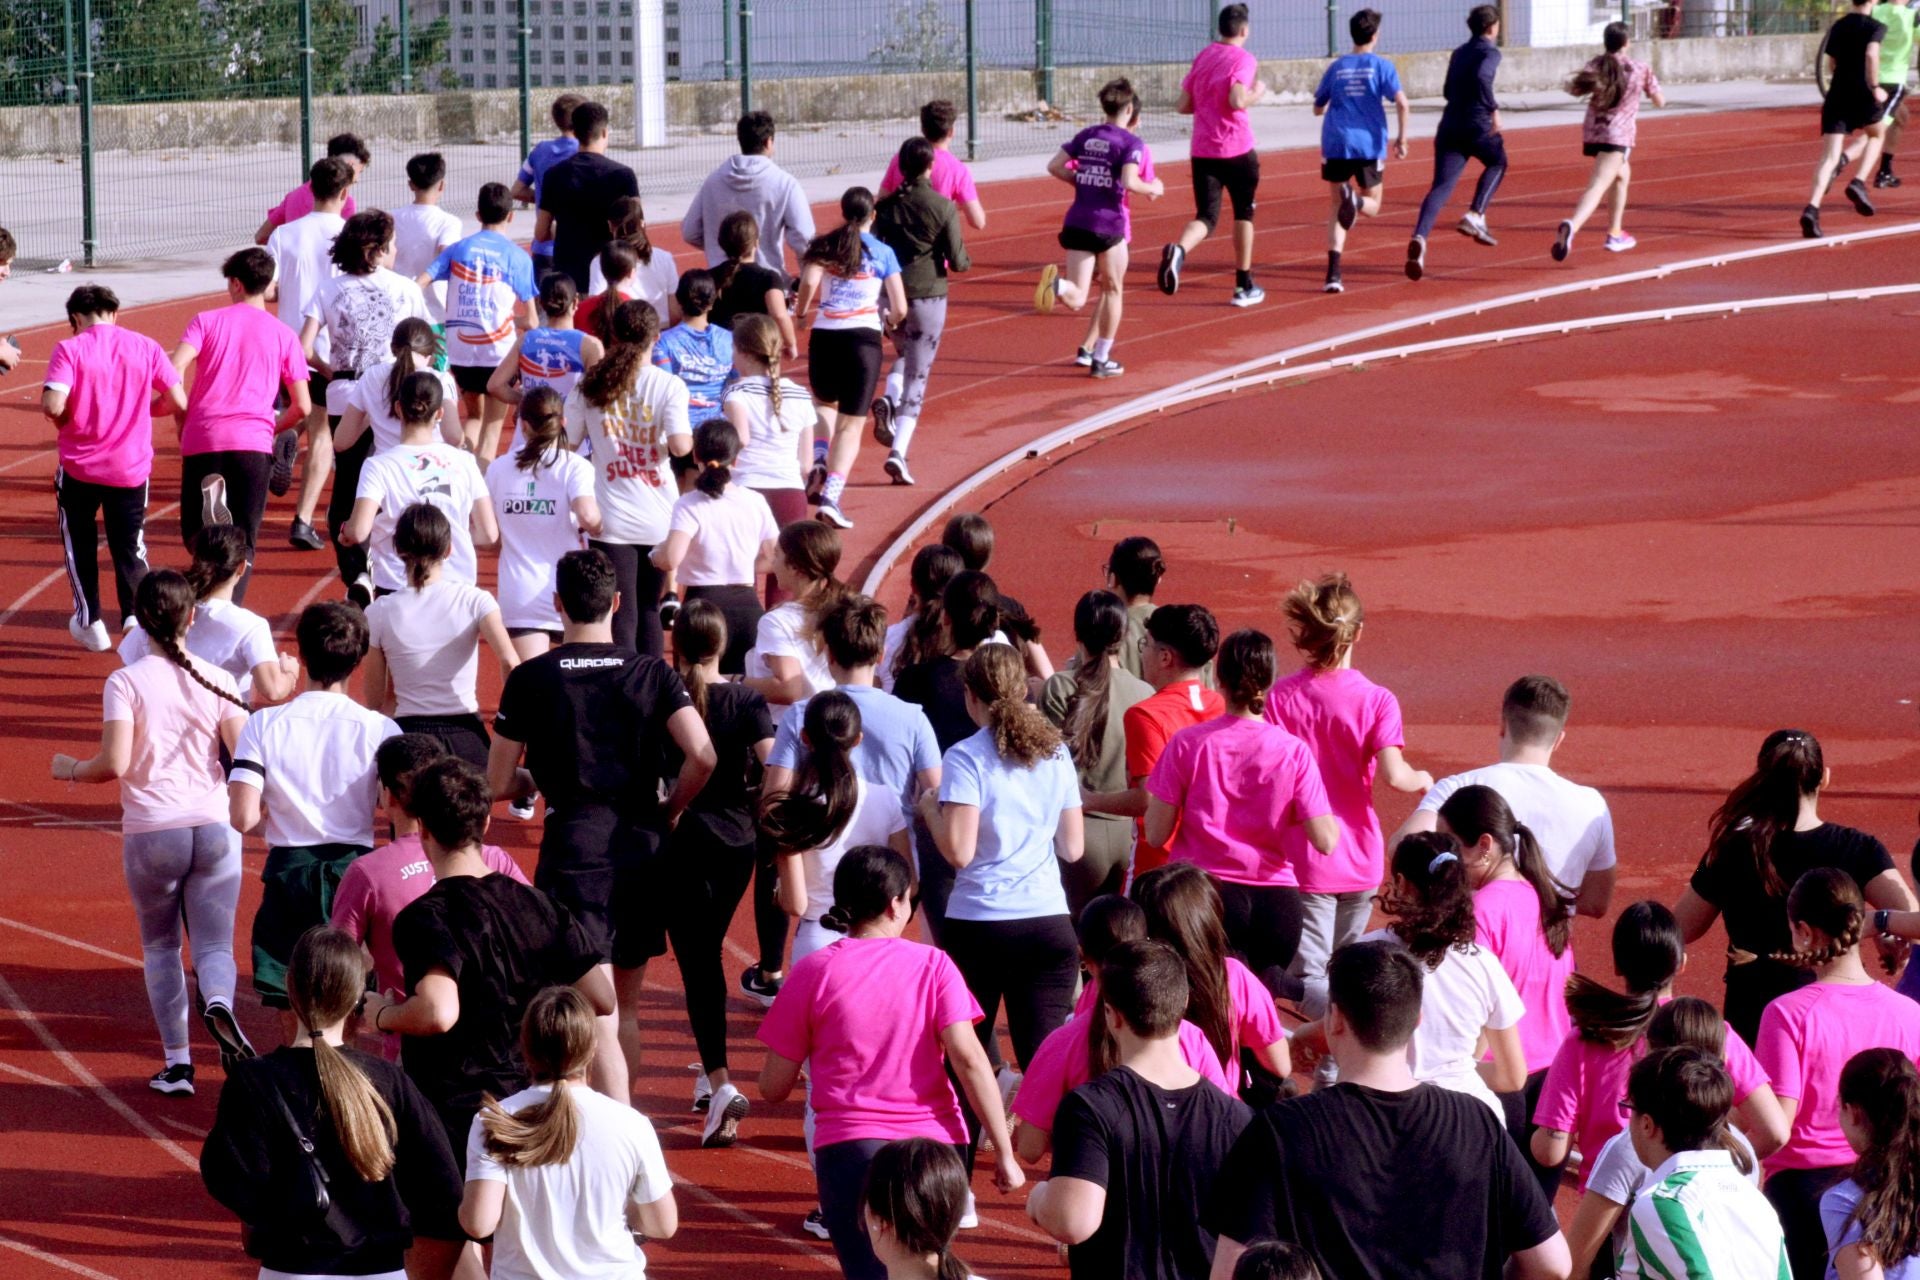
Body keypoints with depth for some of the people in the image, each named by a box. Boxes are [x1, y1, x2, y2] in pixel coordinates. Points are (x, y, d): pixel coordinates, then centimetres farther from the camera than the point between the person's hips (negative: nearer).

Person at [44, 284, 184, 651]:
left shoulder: (70, 349, -9)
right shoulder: (145, 347, 0)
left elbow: (52, 405, -21)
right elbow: (178, 401, -3)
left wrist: (66, 422, 1)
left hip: (79, 466, -2)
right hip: (131, 467, 2)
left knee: (79, 543, 19)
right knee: (130, 549, 11)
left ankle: (90, 620, 21)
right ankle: (134, 615, -10)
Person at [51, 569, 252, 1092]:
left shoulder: (126, 682, -6)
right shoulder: (217, 680, 1)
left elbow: (115, 763, -14)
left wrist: (71, 770, 6)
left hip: (150, 832, -1)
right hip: (215, 827, 1)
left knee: (160, 946, 15)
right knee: (214, 944, 4)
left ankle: (177, 1061, 10)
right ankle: (218, 1003, -29)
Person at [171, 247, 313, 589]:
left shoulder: (206, 321, 8)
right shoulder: (283, 335, 11)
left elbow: (174, 371, -7)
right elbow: (303, 407, 8)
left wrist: (182, 422, 7)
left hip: (202, 440, 0)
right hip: (254, 444, 0)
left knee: (196, 536, 14)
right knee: (242, 543, 2)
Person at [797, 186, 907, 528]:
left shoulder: (824, 247, 7)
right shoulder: (882, 253, 4)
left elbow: (810, 281, -12)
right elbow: (900, 310, 1)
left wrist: (801, 310, 8)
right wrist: (890, 321, 24)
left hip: (825, 336, 2)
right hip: (864, 339, -2)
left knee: (824, 403, 30)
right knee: (851, 424, 3)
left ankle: (819, 461, 4)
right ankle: (831, 495, -11)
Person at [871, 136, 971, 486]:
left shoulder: (886, 205, 0)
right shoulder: (943, 208, -9)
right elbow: (957, 261, -8)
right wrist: (966, 260, 14)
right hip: (928, 296, -3)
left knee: (904, 354, 30)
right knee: (917, 377, 2)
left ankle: (888, 399, -1)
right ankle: (898, 452, -8)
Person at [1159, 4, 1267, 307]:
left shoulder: (1203, 57, 12)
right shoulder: (1243, 59, -7)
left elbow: (1183, 106, 12)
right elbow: (1238, 100, -22)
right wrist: (1257, 92, -2)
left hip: (1202, 151, 4)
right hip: (1236, 149, -4)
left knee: (1206, 217, 2)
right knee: (1244, 213, 14)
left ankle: (1178, 250, -32)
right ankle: (1244, 285, 18)